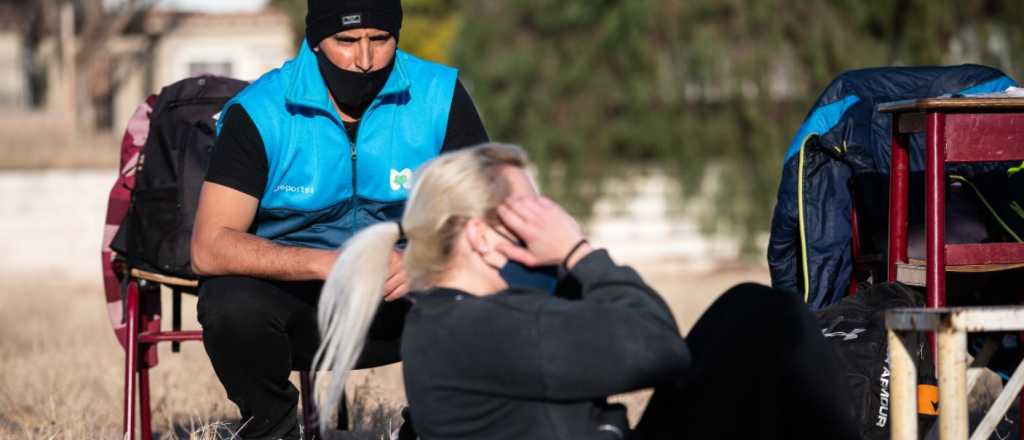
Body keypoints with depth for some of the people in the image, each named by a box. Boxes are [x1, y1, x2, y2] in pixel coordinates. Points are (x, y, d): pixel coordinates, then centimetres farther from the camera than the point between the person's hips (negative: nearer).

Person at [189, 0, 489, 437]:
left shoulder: (440, 97, -7)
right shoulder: (257, 113, -12)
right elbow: (209, 248, -20)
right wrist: (328, 264, -32)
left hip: (402, 300, 1)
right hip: (292, 294, -1)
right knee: (232, 302, -33)